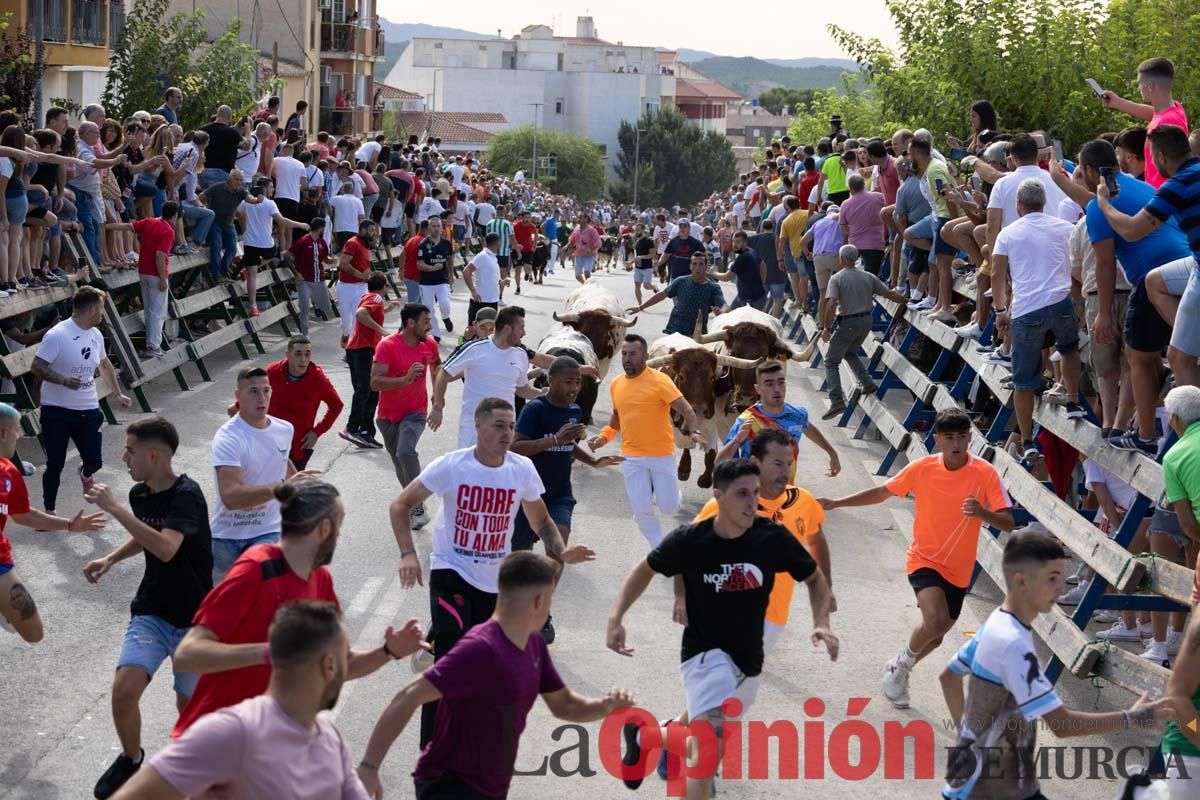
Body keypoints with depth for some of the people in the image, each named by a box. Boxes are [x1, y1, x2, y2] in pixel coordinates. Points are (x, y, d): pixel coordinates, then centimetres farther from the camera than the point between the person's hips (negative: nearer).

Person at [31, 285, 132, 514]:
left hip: (88, 410, 5)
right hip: (57, 411, -5)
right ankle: (49, 510, 19)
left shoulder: (96, 335, 7)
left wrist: (118, 393, 26)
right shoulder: (57, 335, -16)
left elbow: (104, 364, 25)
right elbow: (36, 367, -18)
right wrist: (63, 380, -31)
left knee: (94, 461, 1)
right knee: (55, 464, 1)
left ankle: (85, 474, 38)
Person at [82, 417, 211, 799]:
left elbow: (166, 548, -37)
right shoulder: (139, 494, 1)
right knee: (123, 691, -15)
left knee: (189, 708, 6)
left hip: (193, 618, -5)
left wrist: (114, 508, -34)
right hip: (151, 612, 5)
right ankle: (130, 759, 12)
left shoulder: (187, 495, -21)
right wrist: (111, 559, 6)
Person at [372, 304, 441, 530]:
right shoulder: (387, 346, -17)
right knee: (399, 461, 12)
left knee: (405, 452, -26)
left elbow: (436, 364, 23)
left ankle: (418, 508, -20)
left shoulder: (429, 344, -3)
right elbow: (375, 383, -25)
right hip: (388, 415, 0)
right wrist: (406, 379, -35)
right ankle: (413, 505, 32)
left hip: (415, 412, 0)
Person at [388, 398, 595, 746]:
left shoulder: (522, 469, -5)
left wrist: (561, 552, -9)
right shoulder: (451, 466, -14)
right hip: (451, 571, -4)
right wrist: (408, 554, -20)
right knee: (448, 657, -19)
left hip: (496, 580, 4)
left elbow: (540, 520, 10)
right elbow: (401, 504, -8)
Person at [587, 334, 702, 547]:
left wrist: (693, 431, -34)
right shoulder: (616, 384, 4)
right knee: (642, 511, -3)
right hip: (632, 458, 3)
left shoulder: (659, 381, -13)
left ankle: (671, 495, 39)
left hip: (662, 456, -3)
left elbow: (685, 408, -17)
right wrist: (604, 436, 6)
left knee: (669, 508, 2)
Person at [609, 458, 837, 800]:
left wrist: (821, 623, -14)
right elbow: (646, 569, 1)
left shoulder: (773, 538, -13)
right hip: (704, 651, -4)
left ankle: (645, 738, 49)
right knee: (712, 742, -28)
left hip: (748, 659, 5)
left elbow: (815, 578, 3)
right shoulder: (689, 540, -17)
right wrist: (616, 618, -11)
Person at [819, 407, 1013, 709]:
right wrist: (837, 503, 0)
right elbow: (882, 493, 4)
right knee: (936, 620, -27)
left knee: (934, 636, 15)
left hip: (958, 570, 2)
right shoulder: (922, 468, -11)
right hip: (924, 559, -2)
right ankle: (901, 665, 1)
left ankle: (899, 671, 45)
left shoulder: (985, 474, -14)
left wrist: (982, 513, -39)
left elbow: (1008, 523, -18)